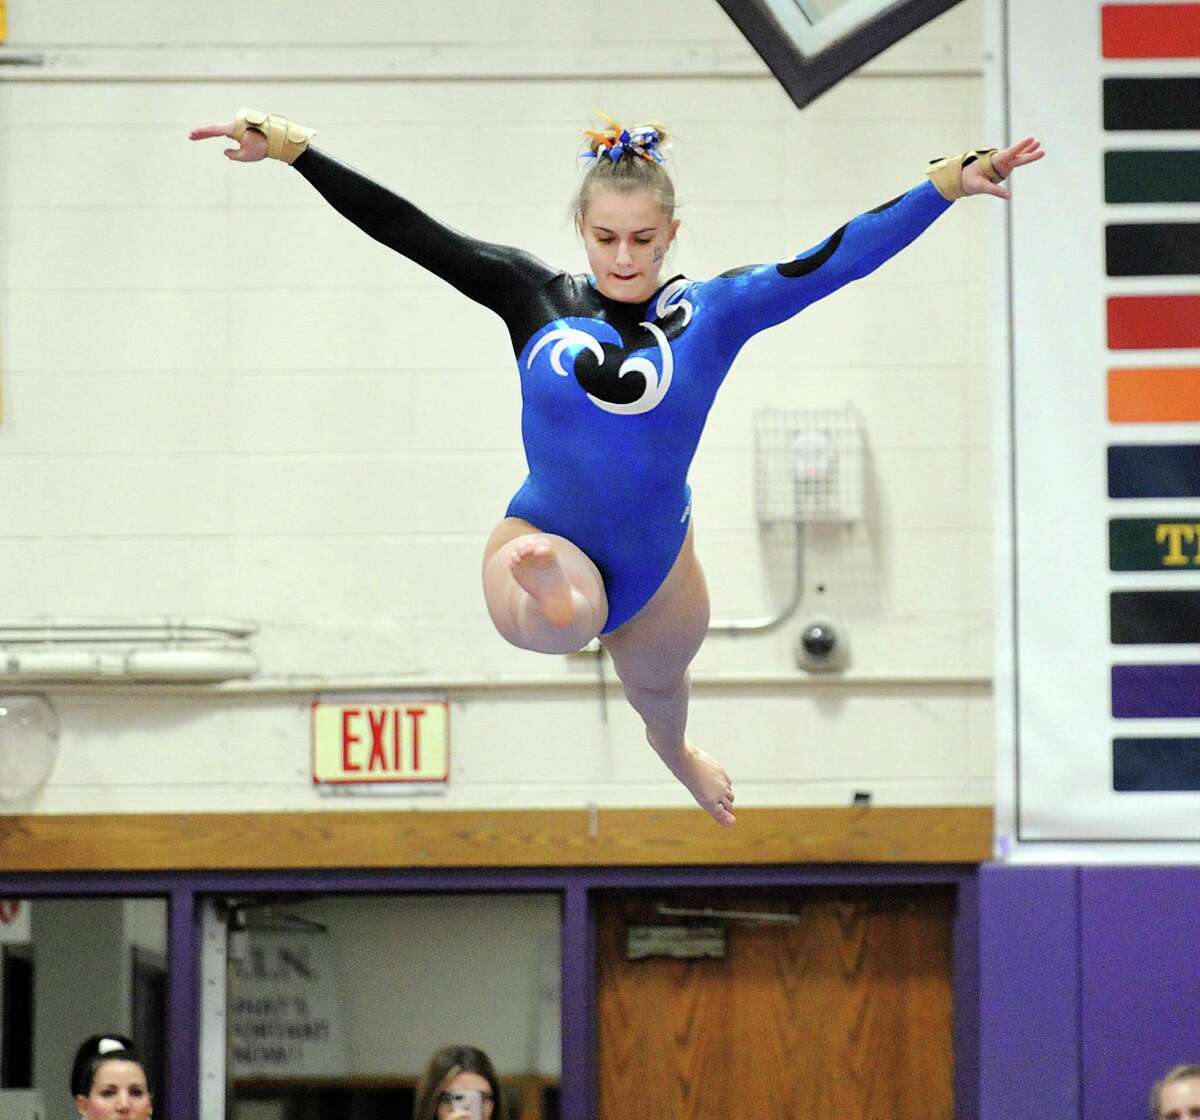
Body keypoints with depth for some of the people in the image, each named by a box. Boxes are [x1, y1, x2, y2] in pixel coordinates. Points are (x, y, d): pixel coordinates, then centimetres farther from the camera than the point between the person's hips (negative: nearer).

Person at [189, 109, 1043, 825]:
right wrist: (296, 153, -21)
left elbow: (841, 257, -18)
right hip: (547, 538, -2)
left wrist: (947, 184, -28)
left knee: (659, 690, 34)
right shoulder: (538, 298, -10)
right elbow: (409, 231, -14)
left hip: (655, 564, 2)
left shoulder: (711, 311, -10)